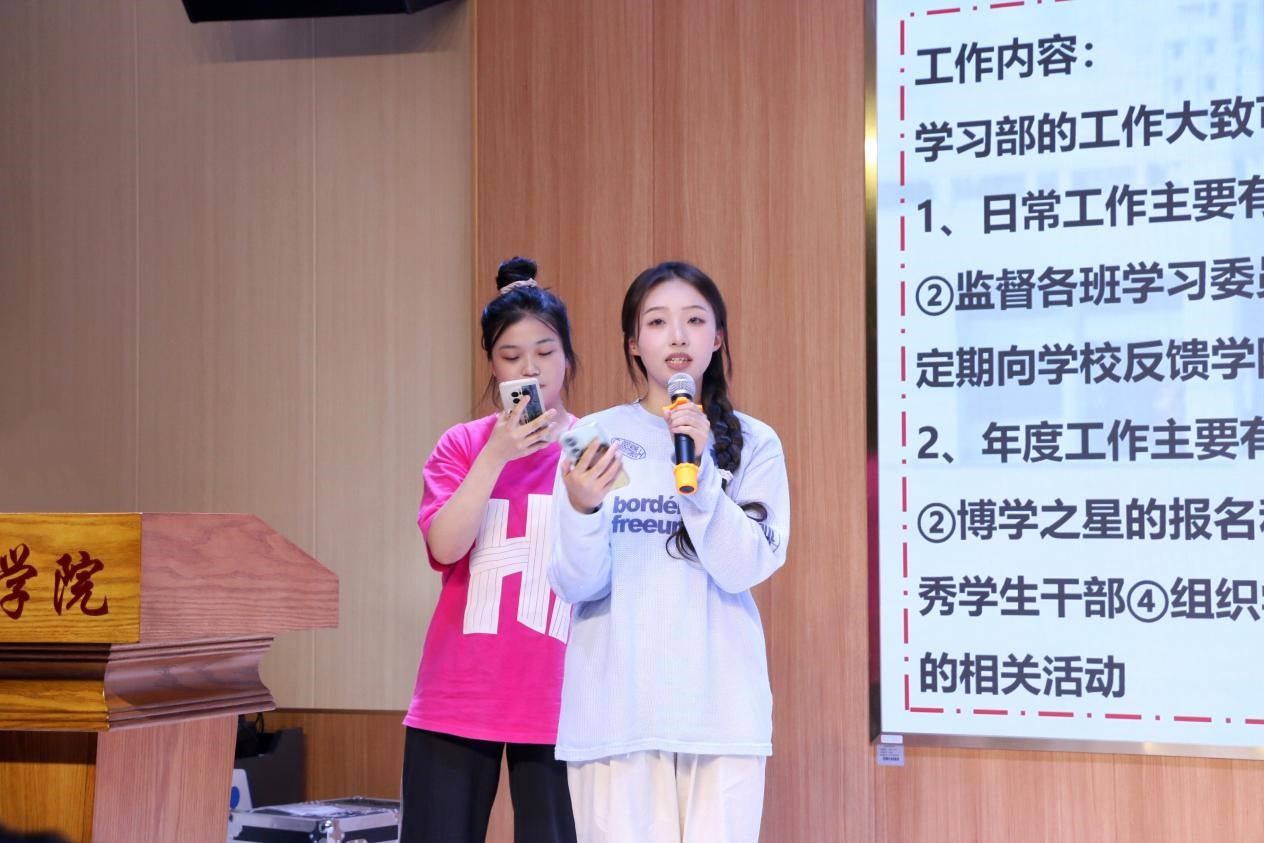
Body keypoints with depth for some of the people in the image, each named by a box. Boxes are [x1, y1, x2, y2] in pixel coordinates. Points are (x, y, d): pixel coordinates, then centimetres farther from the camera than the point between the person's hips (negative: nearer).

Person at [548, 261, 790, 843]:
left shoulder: (753, 444, 4)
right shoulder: (596, 437, 3)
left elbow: (744, 568, -8)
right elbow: (576, 585, -3)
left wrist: (700, 468, -18)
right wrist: (581, 507, -22)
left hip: (721, 704, 0)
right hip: (616, 707, 0)